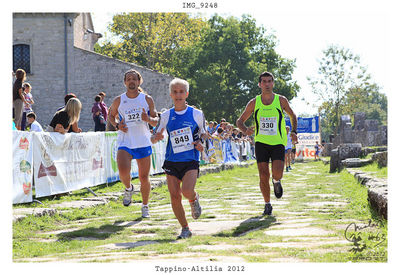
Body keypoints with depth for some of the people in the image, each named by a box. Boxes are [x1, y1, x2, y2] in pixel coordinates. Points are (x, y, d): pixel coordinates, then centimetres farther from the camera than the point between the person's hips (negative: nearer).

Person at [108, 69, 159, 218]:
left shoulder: (147, 99, 3)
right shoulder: (118, 100, 2)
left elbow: (156, 121, 7)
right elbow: (111, 115, 19)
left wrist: (149, 119, -16)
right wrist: (117, 125, -1)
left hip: (143, 143, 1)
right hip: (125, 143, -1)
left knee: (144, 177, 4)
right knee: (123, 170, -25)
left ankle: (145, 206, 24)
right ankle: (128, 188, 9)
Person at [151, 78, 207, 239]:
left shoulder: (196, 114, 2)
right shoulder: (166, 116, 6)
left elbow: (203, 133, 14)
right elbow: (153, 139, 10)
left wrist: (201, 144, -7)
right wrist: (156, 137, -14)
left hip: (190, 161, -2)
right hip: (172, 161, 2)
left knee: (187, 191, -23)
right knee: (175, 197, -3)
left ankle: (194, 199, 15)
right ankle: (185, 229, 13)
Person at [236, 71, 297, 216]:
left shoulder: (281, 100, 0)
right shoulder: (254, 103, 1)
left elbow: (292, 116, 16)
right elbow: (240, 121, 8)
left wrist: (293, 131, 0)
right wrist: (245, 130, -13)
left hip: (278, 143, -1)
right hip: (261, 142, 1)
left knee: (277, 173, -17)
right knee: (263, 176, -4)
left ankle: (276, 181, 21)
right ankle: (267, 204, 15)